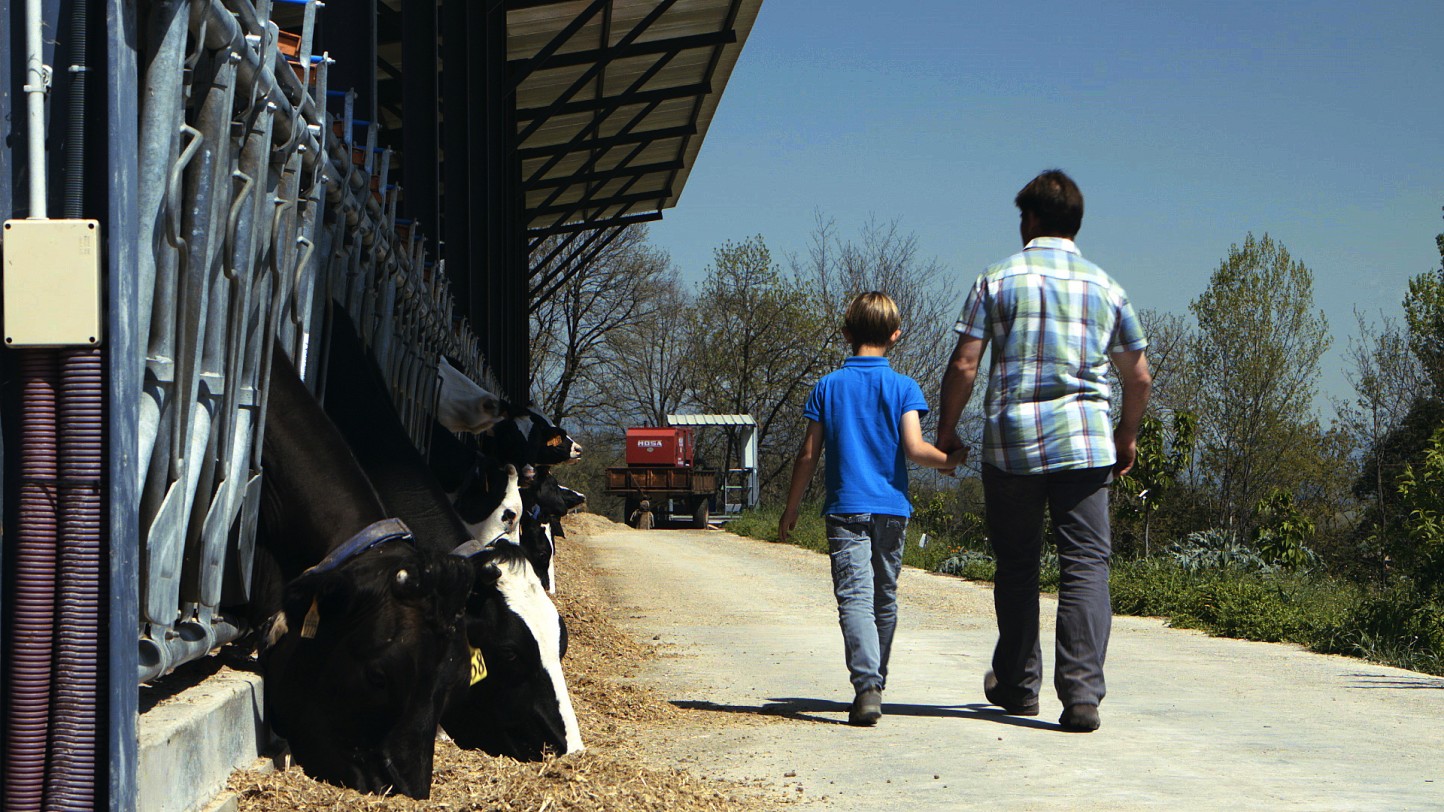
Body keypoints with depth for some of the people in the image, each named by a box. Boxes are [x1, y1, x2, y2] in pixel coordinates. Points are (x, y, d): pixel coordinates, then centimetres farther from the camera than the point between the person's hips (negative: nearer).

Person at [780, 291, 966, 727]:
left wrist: (791, 509, 12)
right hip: (891, 508, 1)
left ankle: (867, 684, -29)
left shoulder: (827, 387, 2)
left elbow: (808, 455, 2)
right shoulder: (903, 387, -1)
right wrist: (949, 460, 9)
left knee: (854, 597, -11)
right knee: (885, 599, 16)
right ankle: (875, 683, 26)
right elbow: (914, 449, -11)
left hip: (845, 509, -1)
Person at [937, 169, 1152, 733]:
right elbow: (1139, 377, 14)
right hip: (1084, 442, 1)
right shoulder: (1104, 287, 10)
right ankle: (1082, 692, -14)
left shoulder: (997, 281, 2)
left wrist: (945, 431, 10)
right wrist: (1128, 435, 29)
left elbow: (963, 365, -3)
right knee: (1085, 565, -2)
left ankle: (1018, 686, 24)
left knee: (1016, 566, 12)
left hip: (1011, 440, 0)